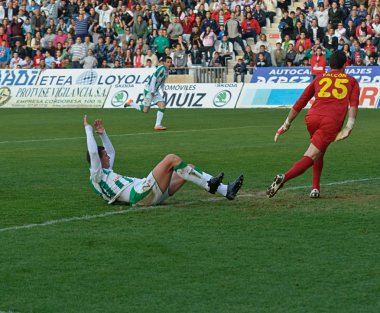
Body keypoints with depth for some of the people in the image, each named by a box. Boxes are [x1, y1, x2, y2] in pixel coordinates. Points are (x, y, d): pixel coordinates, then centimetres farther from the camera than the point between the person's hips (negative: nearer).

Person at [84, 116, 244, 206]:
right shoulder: (96, 176, 5)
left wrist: (102, 133, 38)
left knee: (188, 168, 1)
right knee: (172, 159, -19)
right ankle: (208, 184, -18)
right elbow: (93, 152, -10)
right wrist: (88, 129, -1)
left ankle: (226, 190, -7)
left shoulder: (107, 173, 32)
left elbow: (111, 151, 47)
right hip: (140, 194, -11)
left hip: (152, 195, 11)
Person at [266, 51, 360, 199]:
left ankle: (315, 188, 17)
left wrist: (286, 124, 23)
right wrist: (350, 125, -8)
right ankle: (284, 177, -30)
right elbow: (354, 103, 3)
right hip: (332, 121, -3)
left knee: (319, 153, 28)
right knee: (310, 158, -7)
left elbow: (300, 102, 21)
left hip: (312, 117, 3)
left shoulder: (319, 78, 26)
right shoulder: (351, 81, 21)